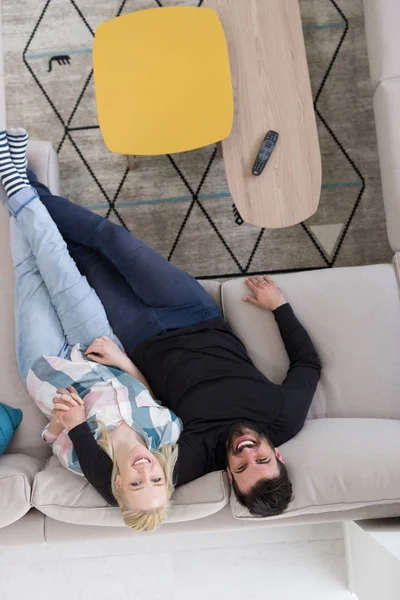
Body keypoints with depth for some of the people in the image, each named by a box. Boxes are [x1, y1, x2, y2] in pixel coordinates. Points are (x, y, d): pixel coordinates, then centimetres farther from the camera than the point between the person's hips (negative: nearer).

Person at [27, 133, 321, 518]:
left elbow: (112, 489, -34)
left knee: (85, 256, -1)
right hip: (198, 319, 3)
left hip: (145, 343, -3)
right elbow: (309, 362, -2)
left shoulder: (201, 453, -30)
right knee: (109, 237, 0)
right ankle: (30, 191, 26)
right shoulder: (287, 419, -21)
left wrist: (75, 425, -43)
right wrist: (280, 306, -3)